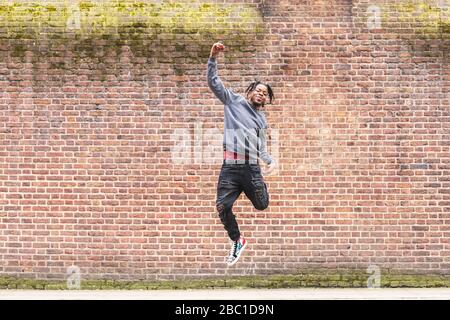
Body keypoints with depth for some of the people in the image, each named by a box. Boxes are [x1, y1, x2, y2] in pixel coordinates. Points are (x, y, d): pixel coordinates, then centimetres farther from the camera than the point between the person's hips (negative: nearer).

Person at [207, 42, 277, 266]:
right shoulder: (233, 101, 10)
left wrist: (270, 161, 14)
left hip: (252, 168, 3)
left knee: (261, 206, 1)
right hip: (230, 167, -3)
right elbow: (213, 82, 2)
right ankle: (237, 241, 13)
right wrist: (213, 57, -10)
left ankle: (258, 187, 38)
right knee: (222, 206, -10)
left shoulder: (262, 120, 22)